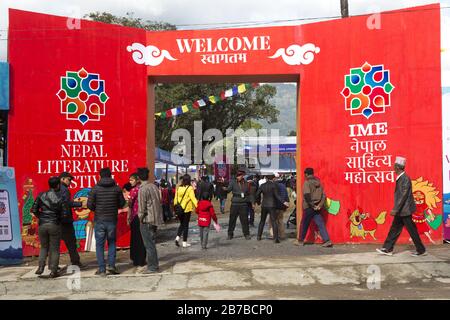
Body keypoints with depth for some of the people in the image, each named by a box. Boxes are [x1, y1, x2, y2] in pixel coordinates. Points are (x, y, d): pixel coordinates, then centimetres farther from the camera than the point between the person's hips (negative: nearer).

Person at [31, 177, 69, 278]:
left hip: (42, 224, 3)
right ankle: (53, 271, 8)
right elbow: (65, 214, -10)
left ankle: (41, 267, 6)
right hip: (54, 225, -3)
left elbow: (34, 210, 2)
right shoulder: (60, 198, -7)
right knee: (54, 249, 7)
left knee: (44, 247, 19)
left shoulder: (41, 195, 2)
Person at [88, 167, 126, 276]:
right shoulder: (117, 188, -3)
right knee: (112, 242, 18)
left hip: (99, 220, -1)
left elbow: (89, 204, -7)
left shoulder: (95, 188, -7)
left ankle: (102, 270, 8)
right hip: (112, 220, 1)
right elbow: (122, 203, 2)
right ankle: (111, 265, 8)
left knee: (100, 245, 7)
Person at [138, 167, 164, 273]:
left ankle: (152, 267, 4)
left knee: (149, 245, 0)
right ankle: (154, 264, 25)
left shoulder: (143, 189, -15)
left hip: (147, 221, -8)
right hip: (156, 219, 8)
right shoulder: (154, 187, 7)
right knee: (152, 243, 18)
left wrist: (141, 218, -2)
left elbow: (142, 207, -15)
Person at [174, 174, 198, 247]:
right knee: (185, 225, 6)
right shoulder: (190, 188, -10)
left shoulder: (178, 188, 4)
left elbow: (175, 198, 8)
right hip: (187, 209, -4)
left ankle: (177, 237, 1)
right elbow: (193, 198, -16)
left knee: (182, 224, 20)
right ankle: (184, 242, 10)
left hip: (179, 209, 4)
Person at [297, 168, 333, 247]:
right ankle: (327, 240, -10)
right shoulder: (318, 182, 11)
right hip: (317, 208, 5)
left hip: (309, 207, -5)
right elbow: (323, 195, 5)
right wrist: (320, 205, -2)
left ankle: (301, 241, 21)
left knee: (304, 224, 9)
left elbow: (307, 195, -21)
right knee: (321, 224, 1)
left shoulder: (307, 183, -9)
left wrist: (311, 205, -15)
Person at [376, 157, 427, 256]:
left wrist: (395, 209, -23)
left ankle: (421, 250, 15)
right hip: (400, 211, 9)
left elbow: (403, 196, -23)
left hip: (405, 210, -9)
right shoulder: (400, 178, 9)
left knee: (412, 230, 2)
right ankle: (388, 249, 16)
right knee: (394, 229, 11)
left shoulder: (405, 179, -19)